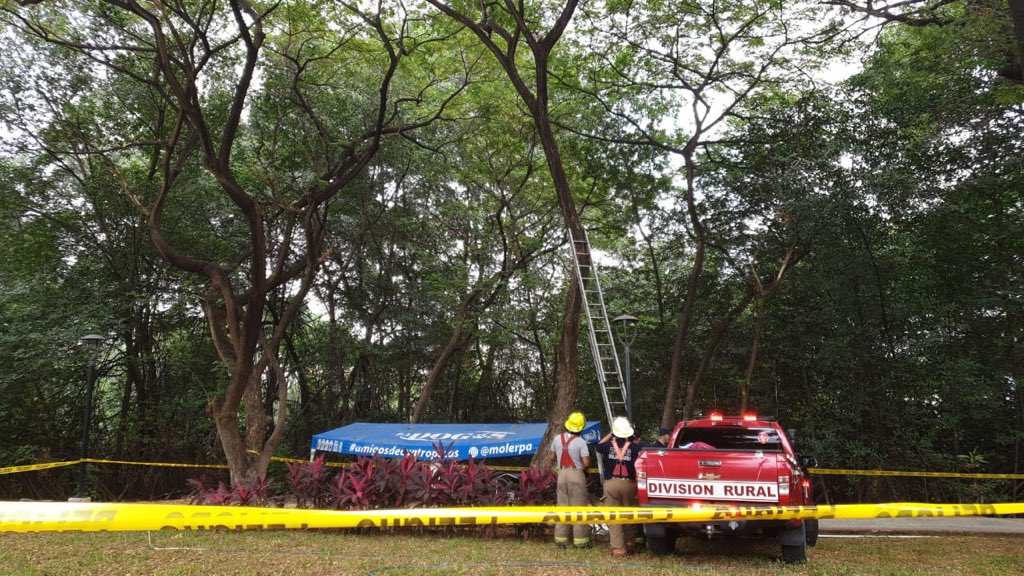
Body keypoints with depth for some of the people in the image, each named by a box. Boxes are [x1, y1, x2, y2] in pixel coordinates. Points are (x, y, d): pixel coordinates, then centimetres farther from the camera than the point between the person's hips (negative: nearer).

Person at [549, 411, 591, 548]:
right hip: (576, 475, -4)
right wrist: (581, 467, 7)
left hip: (562, 474, 4)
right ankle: (580, 540, 5)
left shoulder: (557, 439, 2)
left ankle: (561, 538, 13)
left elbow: (552, 458, 12)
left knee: (562, 506, 11)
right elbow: (586, 463, -15)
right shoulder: (580, 442, -12)